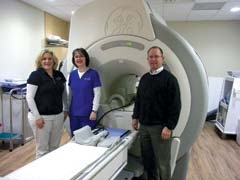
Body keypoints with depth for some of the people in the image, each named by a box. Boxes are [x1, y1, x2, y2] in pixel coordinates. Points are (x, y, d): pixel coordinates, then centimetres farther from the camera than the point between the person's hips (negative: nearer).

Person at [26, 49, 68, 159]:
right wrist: (37, 117, -15)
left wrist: (65, 109, 15)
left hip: (58, 116, 5)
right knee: (42, 149, 4)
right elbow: (29, 97, -11)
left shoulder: (59, 75, 8)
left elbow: (64, 93, 19)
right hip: (42, 117, -5)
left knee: (55, 147, 14)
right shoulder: (35, 75, -8)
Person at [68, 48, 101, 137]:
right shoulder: (72, 74, 7)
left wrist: (94, 111, -13)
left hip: (87, 113, -4)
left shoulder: (93, 73, -7)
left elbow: (97, 94, -9)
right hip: (74, 113, 5)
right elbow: (70, 93, 12)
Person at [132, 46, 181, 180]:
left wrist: (169, 127, -17)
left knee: (162, 161, 3)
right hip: (144, 126, 6)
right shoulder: (144, 78, 12)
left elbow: (175, 105, -13)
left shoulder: (169, 78, -8)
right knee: (147, 158, 15)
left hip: (160, 127, -6)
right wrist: (135, 117, 14)